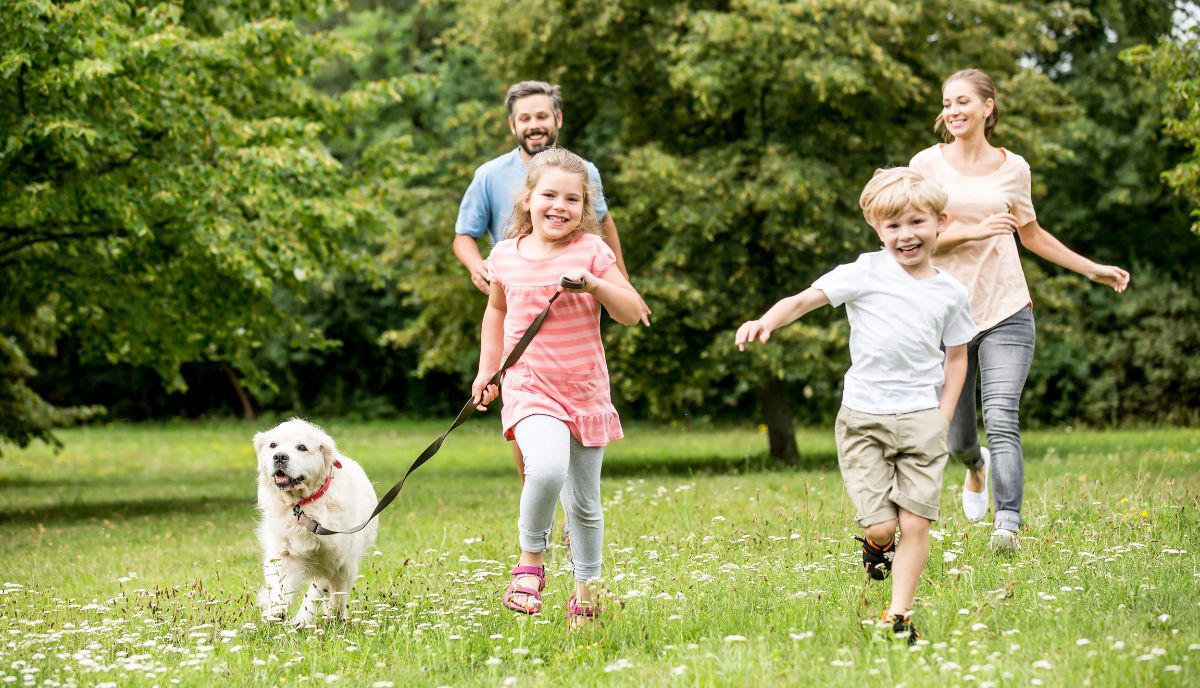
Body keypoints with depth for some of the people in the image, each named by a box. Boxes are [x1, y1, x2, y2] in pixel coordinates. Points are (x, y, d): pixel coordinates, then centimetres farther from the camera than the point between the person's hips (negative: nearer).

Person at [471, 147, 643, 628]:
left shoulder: (591, 251, -4)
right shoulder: (505, 258, 1)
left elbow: (633, 313, -5)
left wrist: (595, 284, -21)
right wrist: (487, 371, 16)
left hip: (586, 391, 1)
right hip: (530, 389, -1)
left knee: (584, 502, 12)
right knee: (547, 469, -30)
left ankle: (585, 590, 30)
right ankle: (531, 561, -7)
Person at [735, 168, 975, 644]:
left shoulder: (950, 293, 7)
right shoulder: (866, 273, -2)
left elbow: (957, 355, 18)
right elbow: (806, 299, -7)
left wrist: (944, 416, 7)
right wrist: (766, 321, -27)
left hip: (921, 418, 2)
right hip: (863, 419, -2)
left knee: (915, 523, -4)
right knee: (881, 524, -8)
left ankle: (899, 616, 10)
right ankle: (876, 544, 29)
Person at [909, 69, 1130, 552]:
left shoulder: (1013, 168, 7)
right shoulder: (928, 164, 0)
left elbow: (1032, 235, 22)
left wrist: (1092, 269, 22)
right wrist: (971, 231, -18)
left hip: (1006, 313, 0)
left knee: (1002, 421, -18)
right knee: (956, 438, 9)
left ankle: (1007, 525, -22)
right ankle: (976, 468, 44)